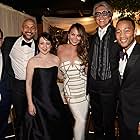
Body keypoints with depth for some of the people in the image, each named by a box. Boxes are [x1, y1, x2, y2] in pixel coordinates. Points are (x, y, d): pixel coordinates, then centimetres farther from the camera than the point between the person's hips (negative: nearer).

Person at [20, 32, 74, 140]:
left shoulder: (56, 59, 1)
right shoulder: (32, 61, -7)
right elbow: (28, 83, -5)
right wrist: (30, 103, -7)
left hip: (54, 98, 3)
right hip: (38, 100, -2)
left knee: (57, 127, 13)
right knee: (39, 131, 9)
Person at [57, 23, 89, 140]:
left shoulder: (84, 50, 1)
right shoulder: (61, 49, 1)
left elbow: (87, 71, 2)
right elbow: (59, 72, 10)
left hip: (84, 89, 1)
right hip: (71, 90, -1)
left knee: (82, 119, 10)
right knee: (81, 120, 1)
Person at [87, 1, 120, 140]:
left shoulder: (117, 35, -6)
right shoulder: (92, 38, 10)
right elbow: (89, 63, 12)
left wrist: (119, 84, -15)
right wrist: (87, 85, 9)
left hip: (109, 86, -5)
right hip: (93, 86, 5)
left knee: (108, 122, 9)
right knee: (96, 121, 20)